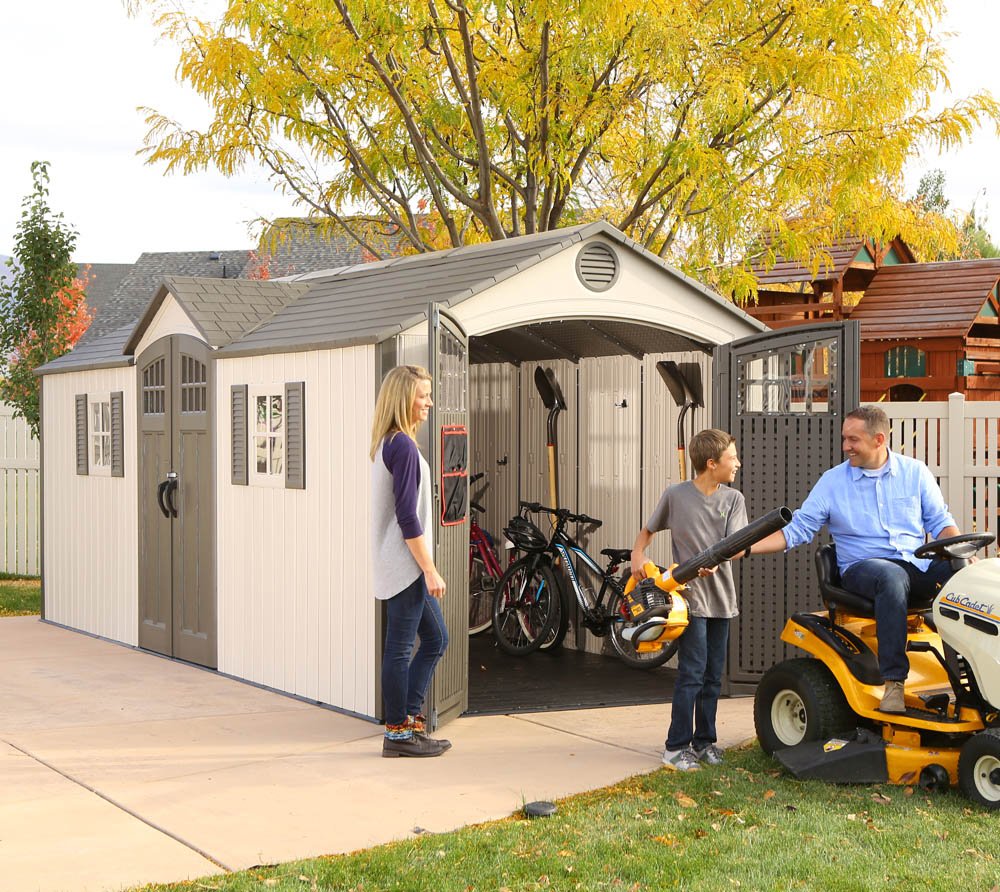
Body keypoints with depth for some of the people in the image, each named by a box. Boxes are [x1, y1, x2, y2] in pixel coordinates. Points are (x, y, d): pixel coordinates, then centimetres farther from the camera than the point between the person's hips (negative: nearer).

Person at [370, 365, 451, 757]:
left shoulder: (387, 443, 14)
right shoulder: (403, 446, -16)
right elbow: (407, 516, -20)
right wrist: (430, 570, -16)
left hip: (401, 565, 10)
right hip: (405, 564, -10)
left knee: (436, 638, 16)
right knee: (400, 648, -1)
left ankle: (408, 718, 19)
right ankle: (398, 733, 7)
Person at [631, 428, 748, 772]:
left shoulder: (733, 499, 4)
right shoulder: (675, 495, -2)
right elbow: (648, 529, 13)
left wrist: (716, 559, -26)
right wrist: (638, 554, -5)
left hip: (721, 597, 4)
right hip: (690, 595, -4)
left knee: (713, 675, 9)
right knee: (692, 672, -9)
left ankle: (704, 740, 22)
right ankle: (676, 747, -3)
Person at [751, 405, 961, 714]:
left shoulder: (915, 472, 11)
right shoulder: (832, 481, 7)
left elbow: (940, 521, 14)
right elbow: (797, 529, 5)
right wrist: (743, 548, -8)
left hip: (918, 564, 2)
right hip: (862, 568, -2)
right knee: (892, 576, -39)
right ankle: (893, 681, -39)